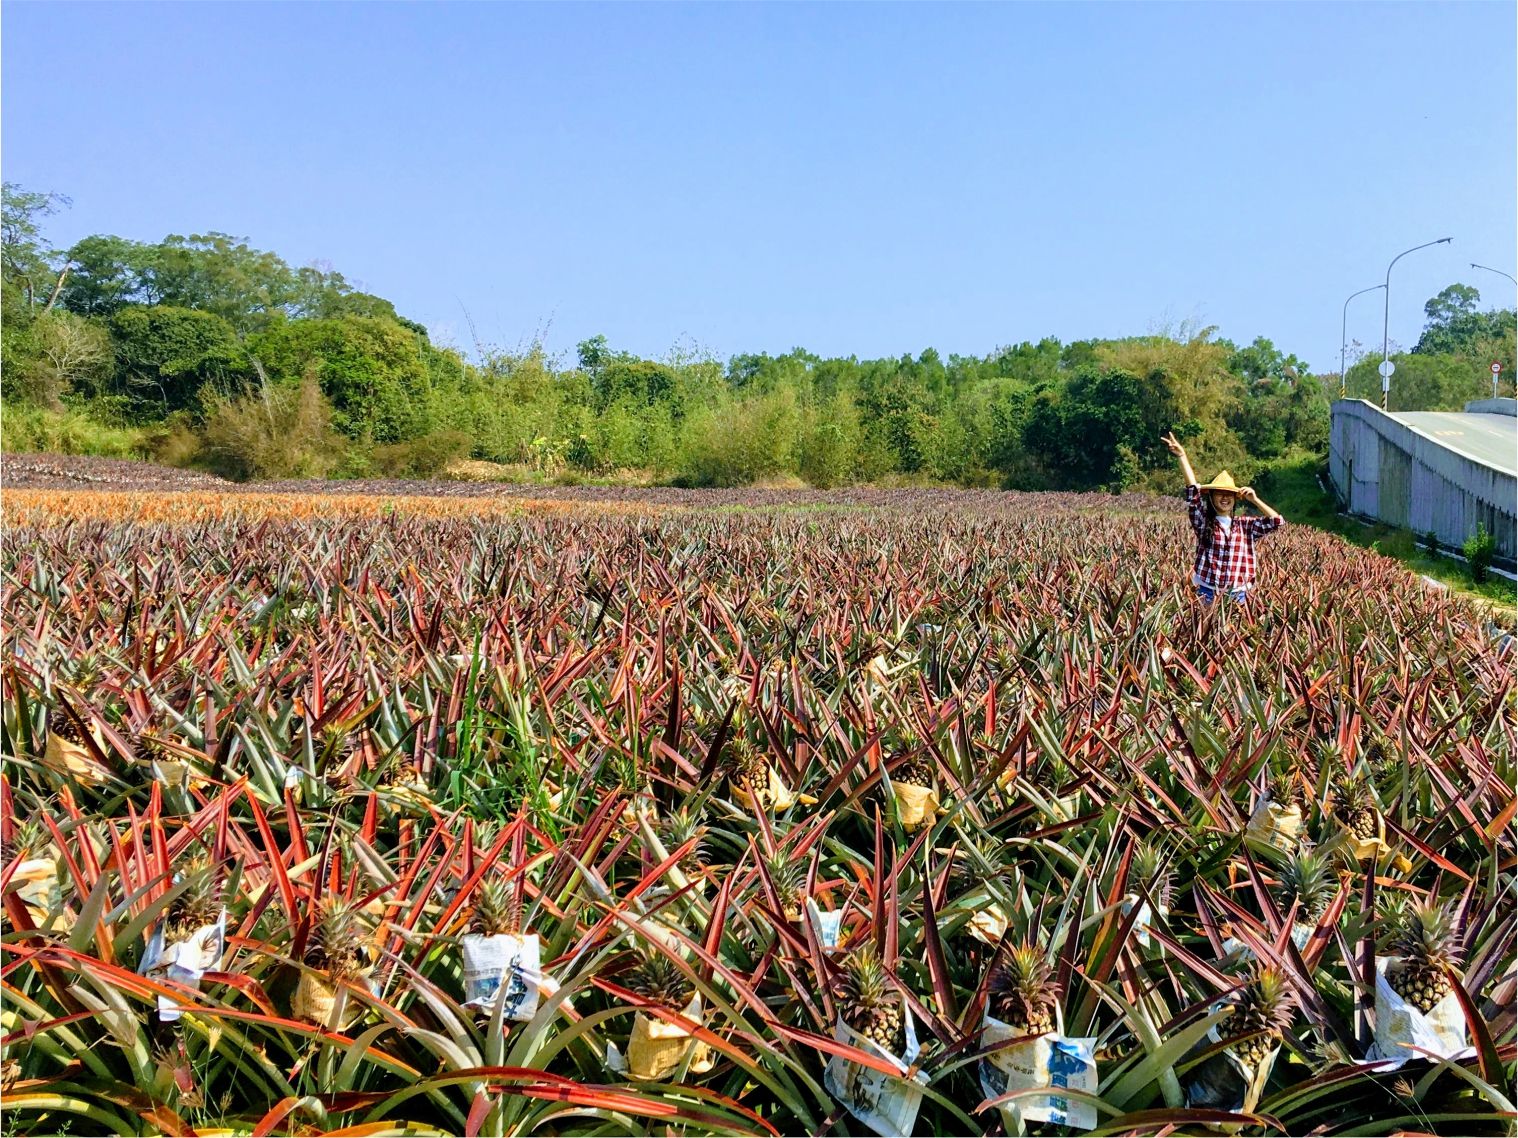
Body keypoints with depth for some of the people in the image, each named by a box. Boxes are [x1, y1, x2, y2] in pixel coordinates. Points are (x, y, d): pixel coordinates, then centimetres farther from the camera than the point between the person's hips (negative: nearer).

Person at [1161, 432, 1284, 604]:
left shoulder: (1246, 525, 8)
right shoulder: (1203, 521, 0)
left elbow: (1278, 521, 3)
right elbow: (1193, 492, -11)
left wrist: (1254, 500, -1)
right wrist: (1182, 456, -19)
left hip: (1238, 595, 2)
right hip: (1208, 592, -2)